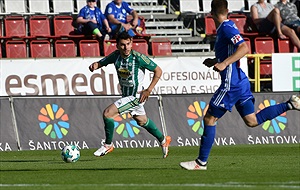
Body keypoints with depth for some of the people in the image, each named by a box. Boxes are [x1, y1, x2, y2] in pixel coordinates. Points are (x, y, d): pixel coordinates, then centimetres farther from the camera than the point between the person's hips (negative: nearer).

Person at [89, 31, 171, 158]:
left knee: (108, 113, -17)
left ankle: (108, 145, 1)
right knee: (142, 121, 25)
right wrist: (95, 65, -22)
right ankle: (163, 140, 47)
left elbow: (158, 71, -14)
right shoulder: (116, 56, -7)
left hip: (135, 96, -7)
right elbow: (101, 63, 3)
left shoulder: (138, 58, -22)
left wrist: (148, 90, -17)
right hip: (126, 95, 7)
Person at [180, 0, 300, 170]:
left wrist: (224, 64, -30)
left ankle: (201, 162, 2)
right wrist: (216, 61, 20)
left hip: (231, 84, -10)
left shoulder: (227, 28, -15)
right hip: (240, 81, 10)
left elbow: (244, 48, -26)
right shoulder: (224, 28, 14)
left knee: (209, 119, -3)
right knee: (252, 121, 12)